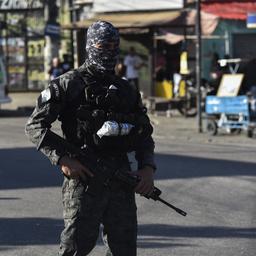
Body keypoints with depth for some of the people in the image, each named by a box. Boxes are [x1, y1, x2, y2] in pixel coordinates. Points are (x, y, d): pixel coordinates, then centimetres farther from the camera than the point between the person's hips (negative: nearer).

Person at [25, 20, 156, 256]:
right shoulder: (69, 84, 1)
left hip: (122, 180, 5)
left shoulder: (127, 91, 17)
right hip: (84, 177, -5)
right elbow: (35, 125, -3)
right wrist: (62, 159, -15)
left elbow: (145, 135, 23)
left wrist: (148, 168, 4)